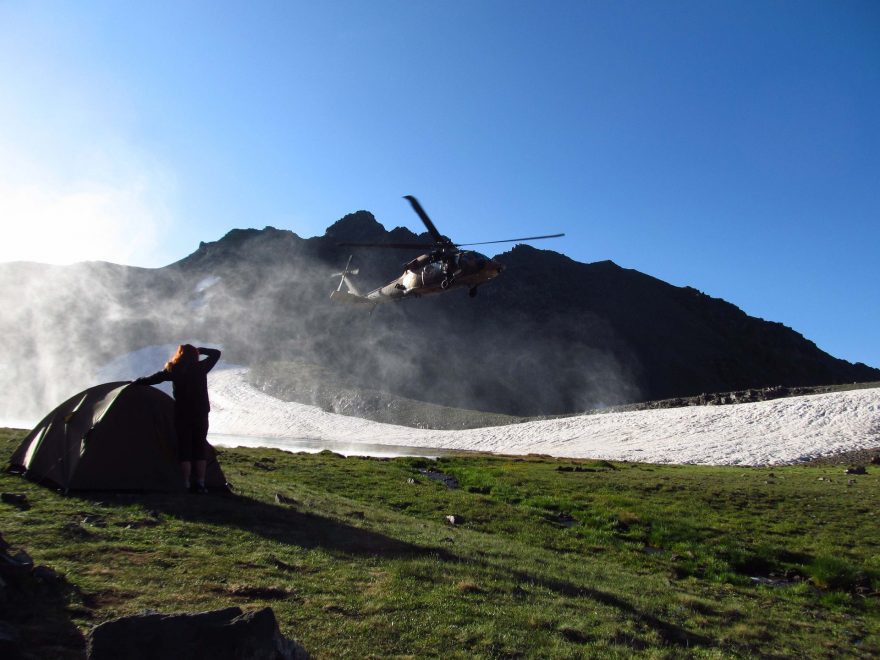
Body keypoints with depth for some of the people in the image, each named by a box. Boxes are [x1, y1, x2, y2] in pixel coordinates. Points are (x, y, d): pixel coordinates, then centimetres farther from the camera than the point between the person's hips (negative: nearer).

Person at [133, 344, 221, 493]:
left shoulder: (174, 370, -4)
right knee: (201, 447, 9)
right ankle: (200, 483, 9)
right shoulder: (201, 367, -3)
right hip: (201, 414, 1)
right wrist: (199, 350, 13)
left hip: (182, 415, -1)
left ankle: (186, 484, 7)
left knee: (184, 447, 7)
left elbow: (154, 378, 0)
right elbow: (216, 353, 10)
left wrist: (136, 382, 14)